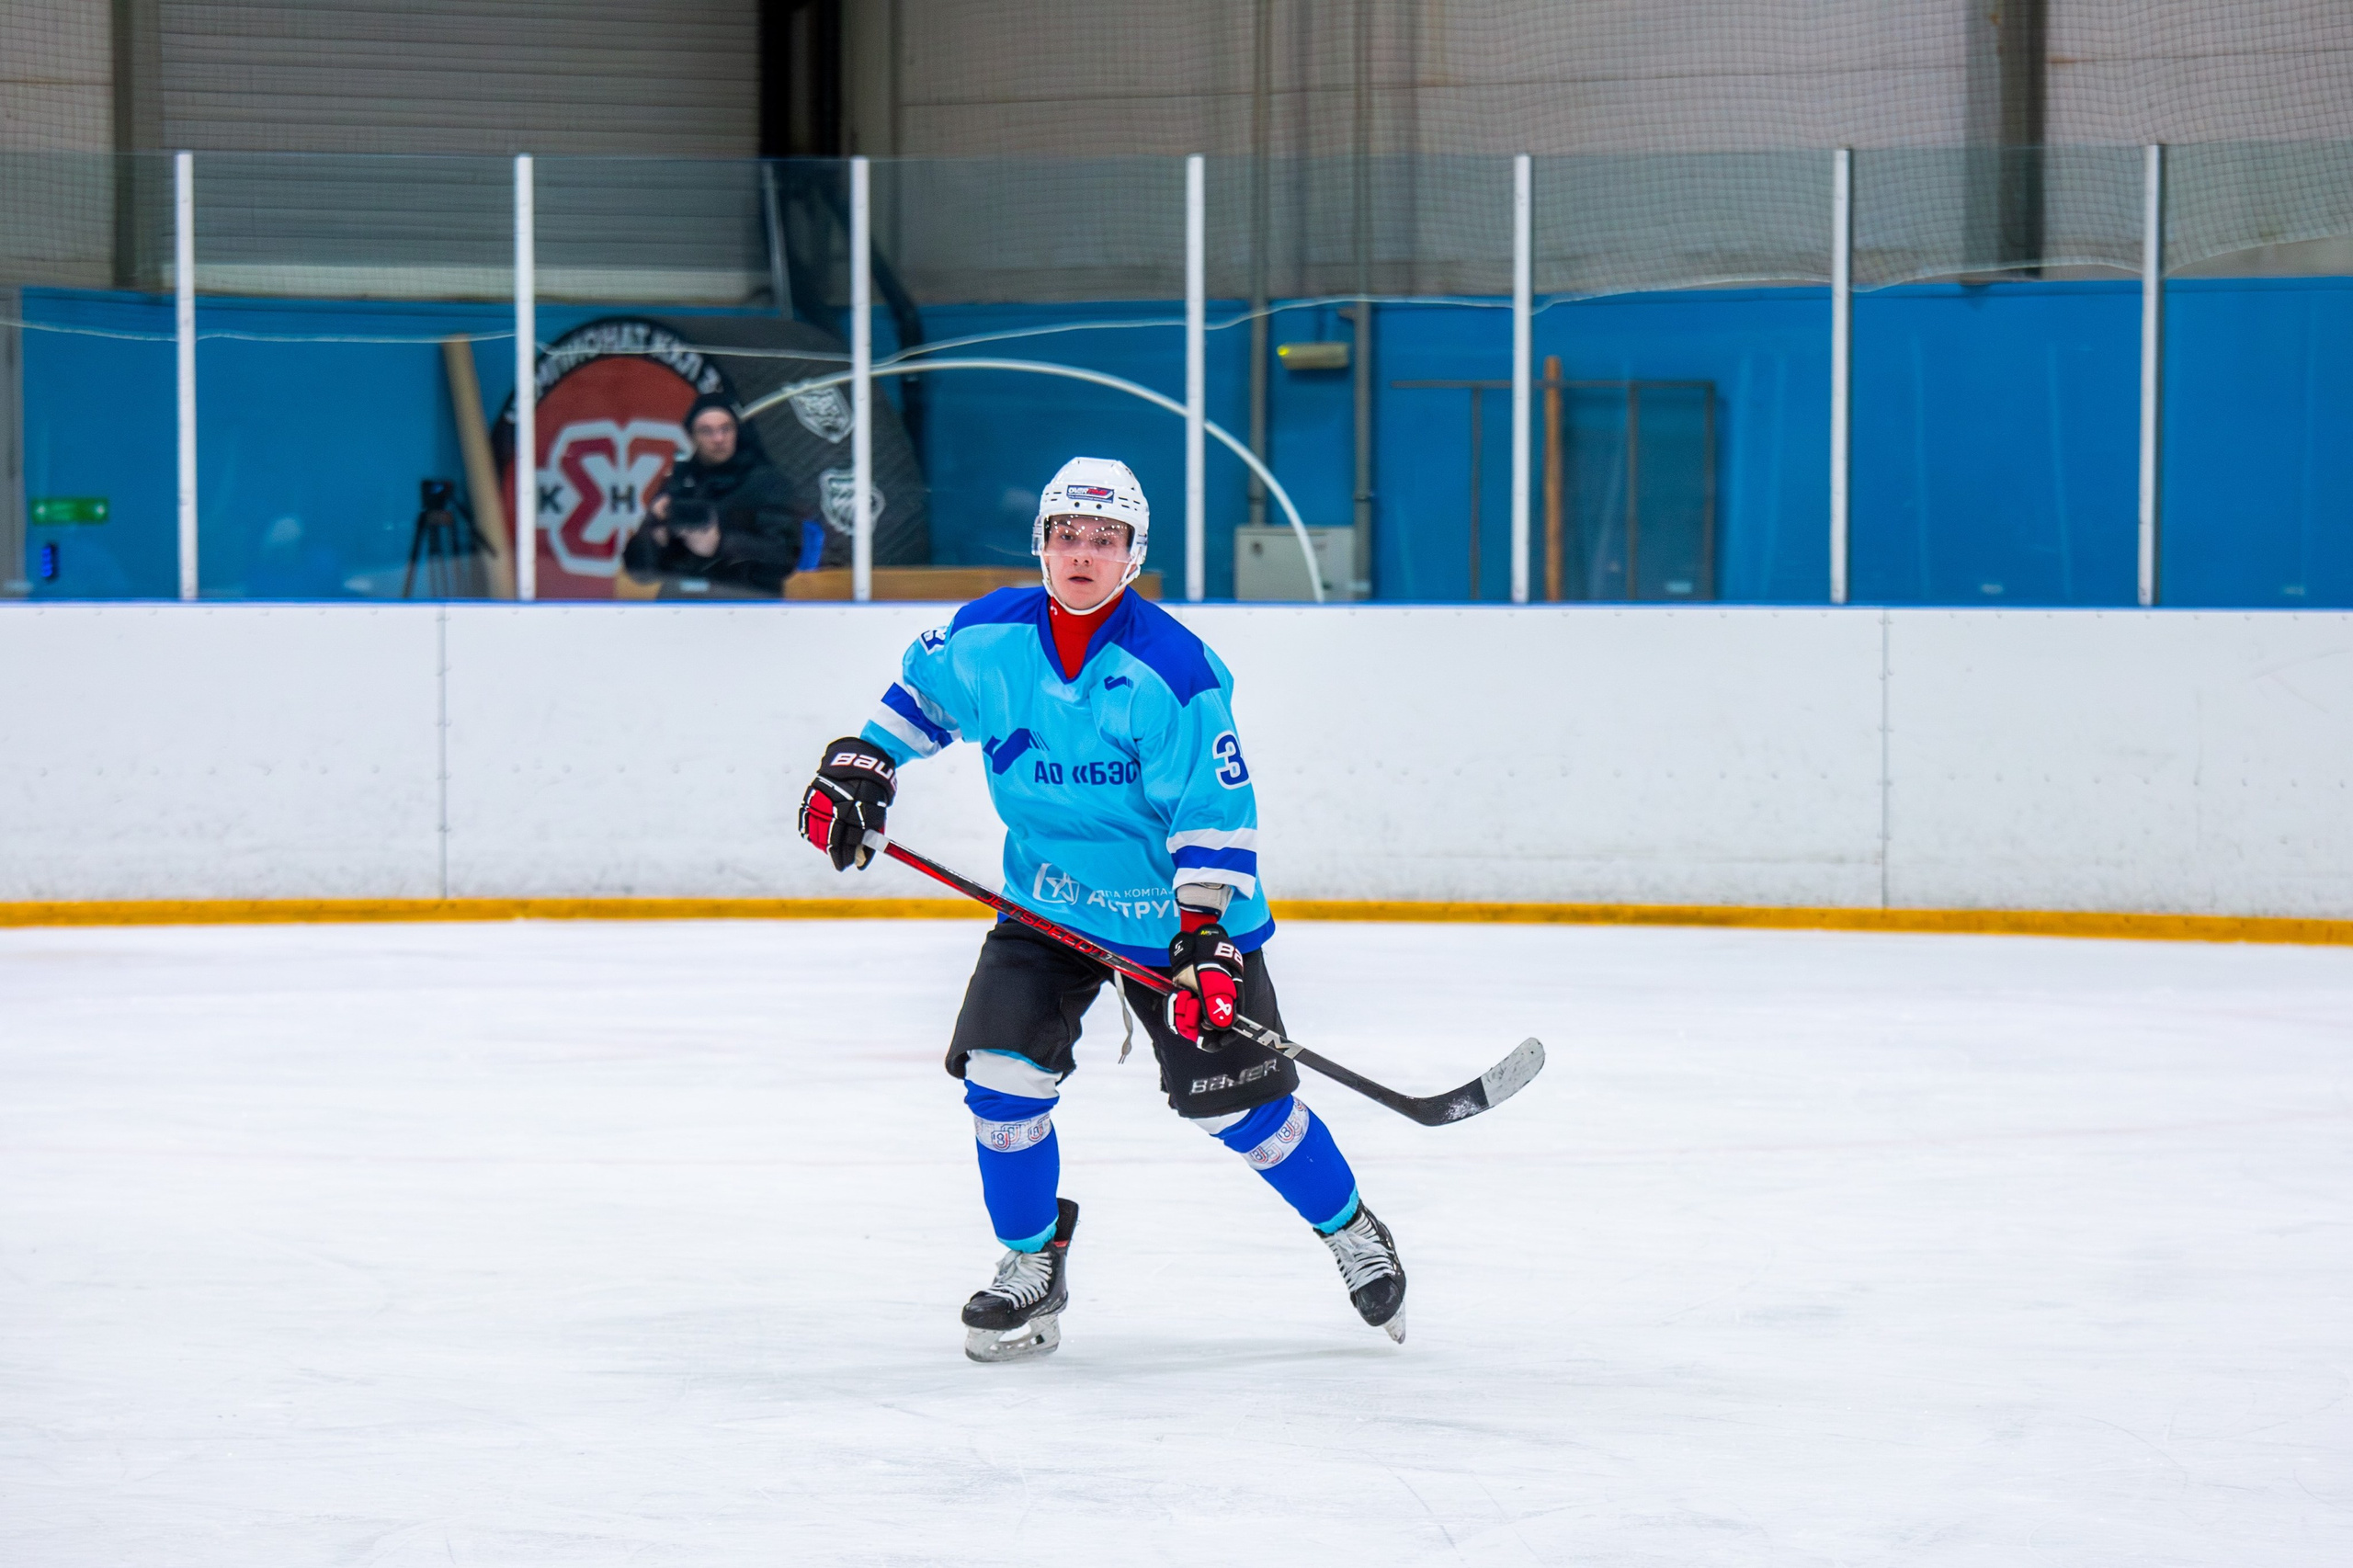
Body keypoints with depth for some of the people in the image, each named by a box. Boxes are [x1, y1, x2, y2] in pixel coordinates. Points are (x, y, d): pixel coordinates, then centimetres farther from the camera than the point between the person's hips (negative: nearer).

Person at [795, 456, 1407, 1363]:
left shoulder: (1172, 671, -21)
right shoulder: (987, 638, -7)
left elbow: (1216, 815, -20)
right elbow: (921, 694, 16)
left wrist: (1208, 937, -26)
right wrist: (860, 768, 6)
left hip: (1173, 909, -4)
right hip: (1047, 904, 4)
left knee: (1235, 1098, -1)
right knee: (1001, 1070, -11)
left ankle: (1351, 1231, 23)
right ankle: (1032, 1269, 9)